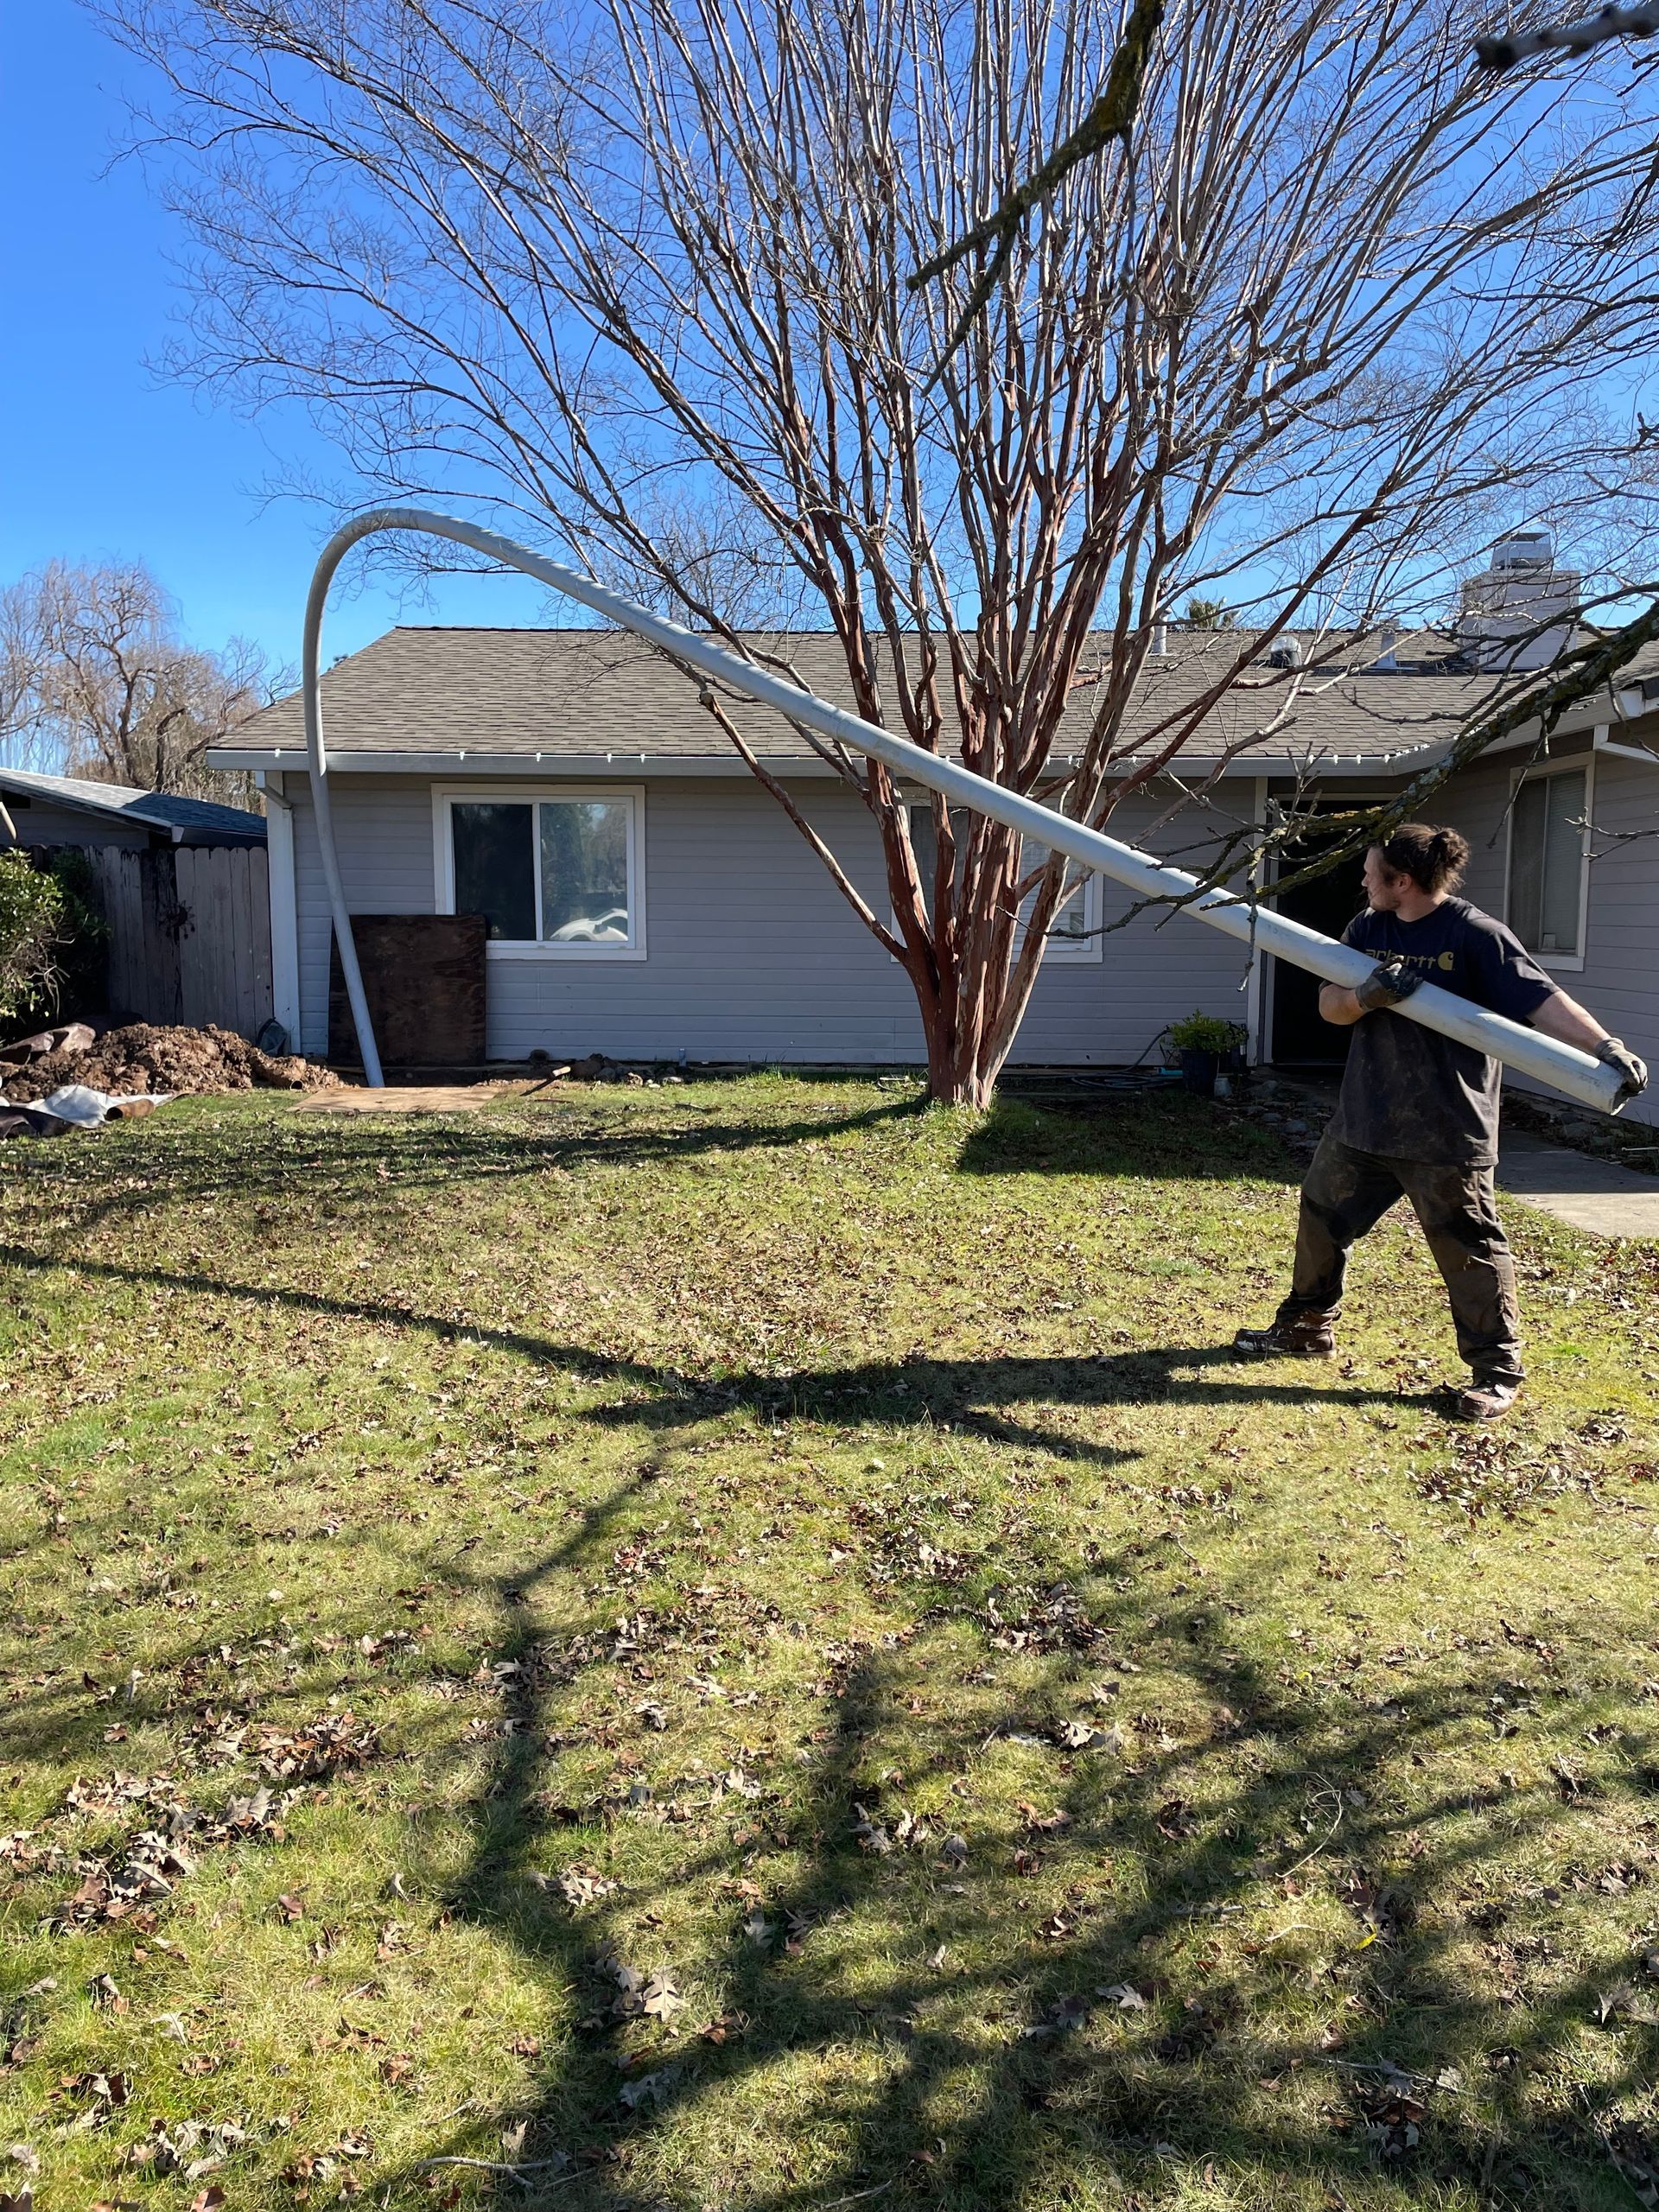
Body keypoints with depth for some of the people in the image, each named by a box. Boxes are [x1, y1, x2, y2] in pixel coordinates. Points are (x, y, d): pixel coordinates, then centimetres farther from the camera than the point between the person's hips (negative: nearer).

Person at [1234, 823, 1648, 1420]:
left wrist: (1607, 1047, -31)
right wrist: (1366, 997, -21)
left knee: (1468, 1248, 1)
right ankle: (1306, 1327, 36)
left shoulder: (1476, 934, -13)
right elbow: (1330, 1007, 2)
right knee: (1321, 1219, 17)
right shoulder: (1367, 928, 5)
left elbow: (1543, 1000, -18)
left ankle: (1498, 1370, 15)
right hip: (1364, 1118, 7)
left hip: (1446, 1130, -7)